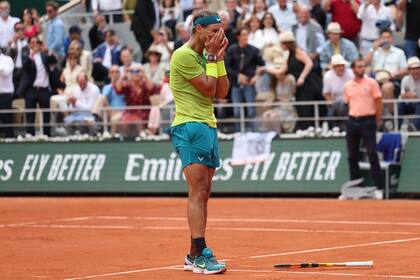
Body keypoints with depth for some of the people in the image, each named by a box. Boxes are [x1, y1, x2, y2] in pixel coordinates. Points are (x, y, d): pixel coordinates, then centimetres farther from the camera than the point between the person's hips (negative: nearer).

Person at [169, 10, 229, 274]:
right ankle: (199, 255, -19)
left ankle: (195, 255, 10)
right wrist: (212, 58, -5)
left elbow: (222, 92, 14)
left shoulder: (205, 57, 19)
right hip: (190, 126, -9)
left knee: (203, 194, 7)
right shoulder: (184, 55, -10)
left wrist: (219, 59, 8)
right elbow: (209, 89, -13)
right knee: (198, 192, -15)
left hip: (208, 126, 9)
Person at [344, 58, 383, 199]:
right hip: (352, 122, 4)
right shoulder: (348, 85, 9)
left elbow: (379, 103, -1)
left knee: (372, 155, -6)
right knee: (352, 156, 7)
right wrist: (352, 119, 10)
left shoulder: (371, 83, -2)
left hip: (367, 121, -4)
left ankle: (378, 188, -5)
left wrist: (377, 123, -2)